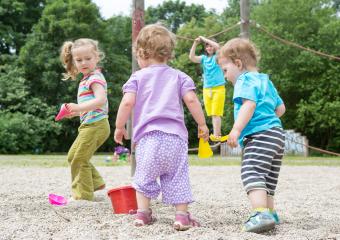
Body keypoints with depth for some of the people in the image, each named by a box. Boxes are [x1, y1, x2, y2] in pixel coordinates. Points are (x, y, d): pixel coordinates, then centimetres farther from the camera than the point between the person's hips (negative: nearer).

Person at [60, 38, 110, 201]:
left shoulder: (95, 78, -13)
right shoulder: (87, 79, 19)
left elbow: (100, 100, -30)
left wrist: (79, 107, -37)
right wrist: (75, 112, 13)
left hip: (94, 125, -11)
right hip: (92, 125, 11)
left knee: (79, 160, -5)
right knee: (73, 156, 20)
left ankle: (83, 194, 3)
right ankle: (96, 182, 25)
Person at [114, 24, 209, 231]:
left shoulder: (138, 77, 8)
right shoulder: (179, 76, 12)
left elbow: (128, 102, -3)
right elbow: (191, 100, 0)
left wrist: (119, 127, 7)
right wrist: (202, 124, 8)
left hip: (148, 136, -1)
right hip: (176, 136, 1)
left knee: (145, 176, 14)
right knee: (177, 178, 5)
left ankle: (143, 212, 10)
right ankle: (182, 215, -1)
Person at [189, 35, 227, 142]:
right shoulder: (204, 58, 10)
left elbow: (218, 46, -19)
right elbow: (192, 58, -5)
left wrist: (204, 39, -13)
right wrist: (195, 44, -13)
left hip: (218, 88, -5)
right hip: (206, 89, 5)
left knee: (216, 113, -10)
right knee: (212, 114, 7)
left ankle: (216, 135, -12)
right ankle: (218, 134, 14)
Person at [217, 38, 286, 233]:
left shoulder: (245, 80, -5)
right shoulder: (265, 80, 25)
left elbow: (249, 105, -22)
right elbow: (280, 108, 28)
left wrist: (237, 129, -27)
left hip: (260, 135, -11)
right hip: (275, 131, 11)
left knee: (252, 173, -22)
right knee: (267, 177, 20)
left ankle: (261, 213, -37)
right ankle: (269, 213, 29)